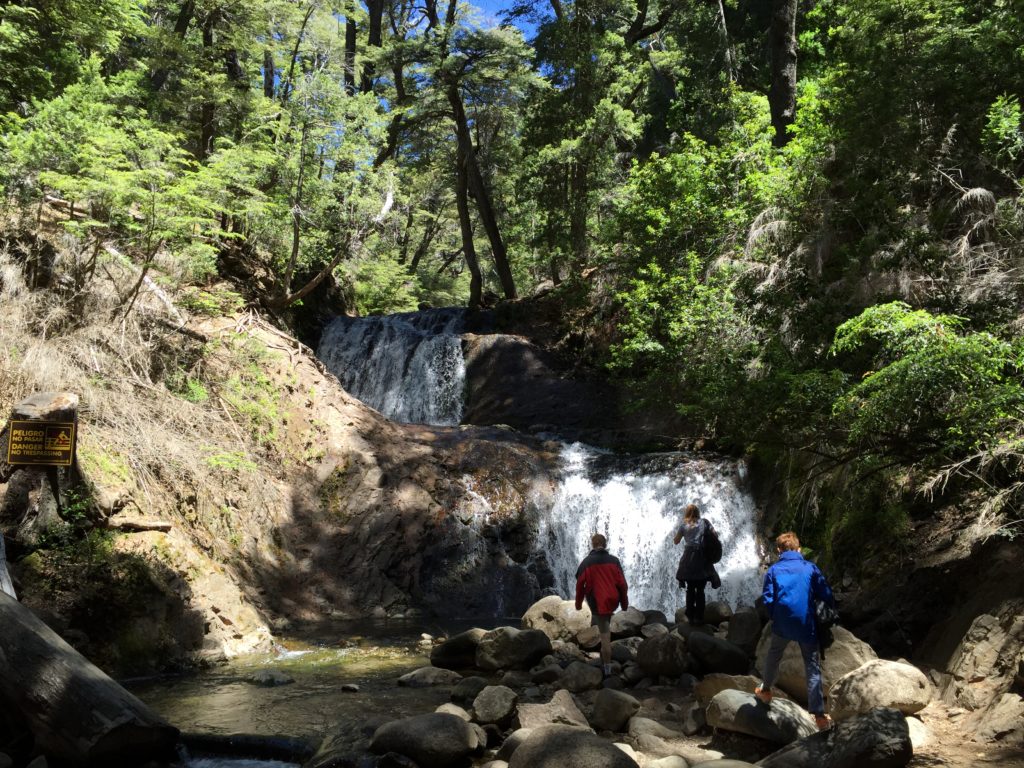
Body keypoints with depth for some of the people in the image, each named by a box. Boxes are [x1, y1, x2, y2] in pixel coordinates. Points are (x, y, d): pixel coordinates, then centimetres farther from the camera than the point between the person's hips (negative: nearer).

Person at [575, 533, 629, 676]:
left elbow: (580, 584, -1)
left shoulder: (586, 562, -3)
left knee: (605, 635, 2)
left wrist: (578, 603, 11)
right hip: (613, 601, 2)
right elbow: (622, 583, 0)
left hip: (597, 602, -2)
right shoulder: (614, 561, 1)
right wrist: (624, 603, 10)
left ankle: (607, 668, 5)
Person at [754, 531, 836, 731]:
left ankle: (766, 689, 41)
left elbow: (768, 600, -3)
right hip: (807, 625, -1)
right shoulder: (810, 568, 2)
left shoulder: (774, 570, 2)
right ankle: (819, 715, 2)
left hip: (782, 624, 1)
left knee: (774, 655, 27)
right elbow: (827, 596, 1)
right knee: (813, 669, 4)